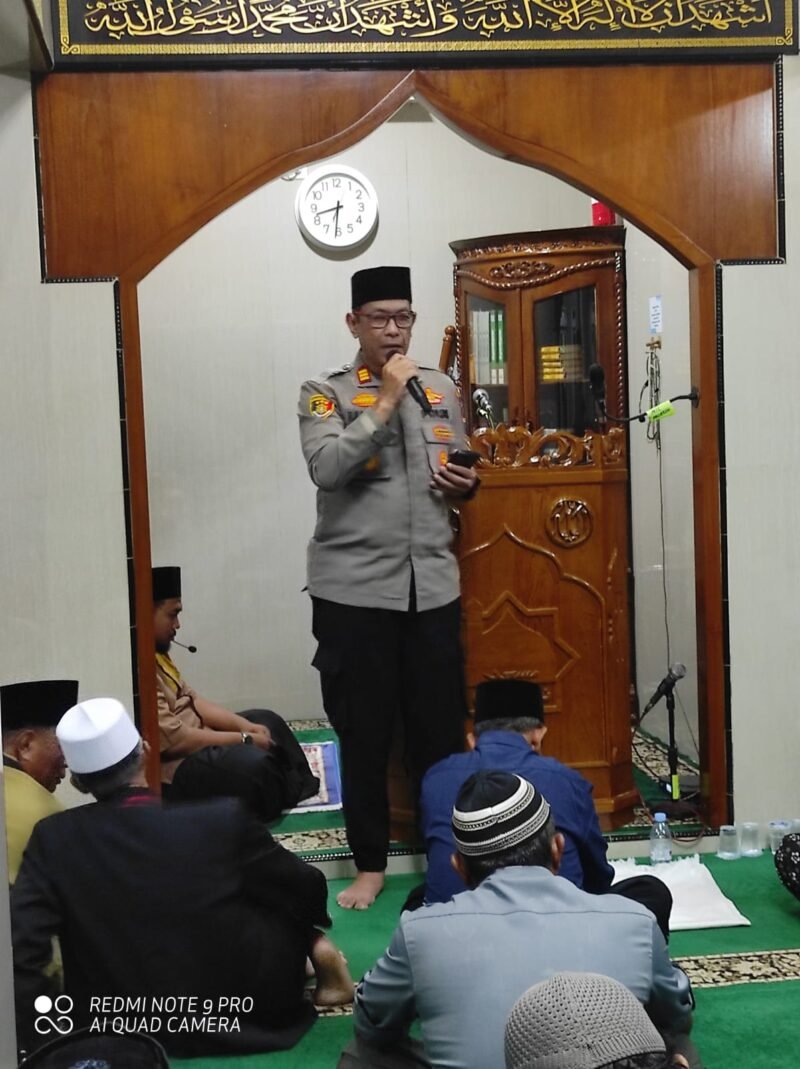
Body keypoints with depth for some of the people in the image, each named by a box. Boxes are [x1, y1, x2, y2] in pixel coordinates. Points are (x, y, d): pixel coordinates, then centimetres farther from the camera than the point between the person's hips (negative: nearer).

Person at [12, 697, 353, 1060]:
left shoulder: (53, 839, -15)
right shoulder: (224, 819, -19)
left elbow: (15, 955, -19)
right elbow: (307, 892, -3)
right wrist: (314, 936, 20)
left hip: (120, 1034, 2)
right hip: (243, 1015, -2)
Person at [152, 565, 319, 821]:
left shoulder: (157, 653, 8)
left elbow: (190, 700, 14)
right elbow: (172, 739, -27)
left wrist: (244, 725, 0)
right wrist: (243, 739, -17)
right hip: (171, 768, -12)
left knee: (268, 721, 16)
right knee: (254, 764, -29)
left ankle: (303, 794, 20)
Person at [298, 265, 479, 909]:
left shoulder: (443, 391, 11)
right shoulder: (326, 393, -1)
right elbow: (326, 469, -19)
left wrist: (466, 485, 0)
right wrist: (386, 401, -17)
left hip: (433, 586, 3)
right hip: (354, 590, -3)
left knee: (442, 729, 9)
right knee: (364, 734, 5)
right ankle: (371, 864, 21)